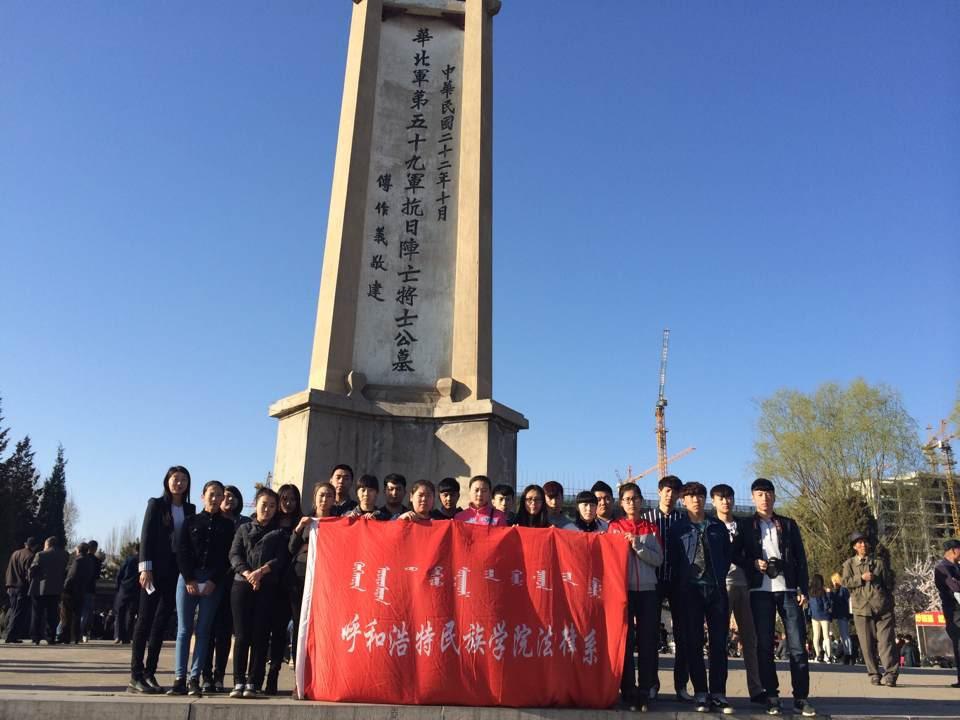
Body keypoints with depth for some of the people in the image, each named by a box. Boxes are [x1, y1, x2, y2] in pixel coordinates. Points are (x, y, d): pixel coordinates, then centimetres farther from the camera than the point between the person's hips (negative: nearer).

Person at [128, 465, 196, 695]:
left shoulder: (190, 510, 11)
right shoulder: (156, 504, 2)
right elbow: (146, 536, -5)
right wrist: (145, 567, -13)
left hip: (177, 570, 4)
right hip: (156, 568, -4)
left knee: (162, 622, 6)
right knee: (145, 619, -2)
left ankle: (149, 674, 12)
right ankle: (136, 676, 1)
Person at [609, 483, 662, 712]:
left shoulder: (651, 528, 10)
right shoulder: (615, 527, 7)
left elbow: (658, 559, 0)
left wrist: (637, 546, -11)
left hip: (647, 590, 1)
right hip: (623, 589, -1)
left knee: (647, 643, 1)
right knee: (626, 642, -1)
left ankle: (645, 692, 9)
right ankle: (628, 692, 6)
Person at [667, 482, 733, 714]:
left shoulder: (718, 526, 11)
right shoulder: (676, 529, 5)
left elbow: (727, 556, 14)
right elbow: (672, 560, 4)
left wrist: (719, 577, 4)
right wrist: (679, 586, -1)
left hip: (717, 589, 2)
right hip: (689, 591, -2)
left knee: (719, 643, 1)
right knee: (693, 643, 1)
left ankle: (718, 694, 6)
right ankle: (701, 694, 8)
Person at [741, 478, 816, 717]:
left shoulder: (788, 524, 12)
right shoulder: (746, 525, 9)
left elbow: (800, 558, 9)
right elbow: (738, 556, 9)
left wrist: (803, 589, 0)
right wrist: (753, 563, -11)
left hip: (788, 589, 1)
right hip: (760, 591, -1)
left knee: (798, 645, -3)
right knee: (765, 645, 1)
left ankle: (801, 697, 5)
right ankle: (771, 696, 8)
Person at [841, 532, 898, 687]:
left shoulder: (879, 562, 13)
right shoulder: (849, 564, 12)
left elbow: (889, 583, 14)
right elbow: (845, 582, 1)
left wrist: (889, 602, 8)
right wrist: (861, 578, -11)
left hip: (882, 606, 0)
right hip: (861, 607, 0)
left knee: (886, 640, -7)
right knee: (867, 643, 2)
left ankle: (891, 673, -4)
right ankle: (874, 674, 11)